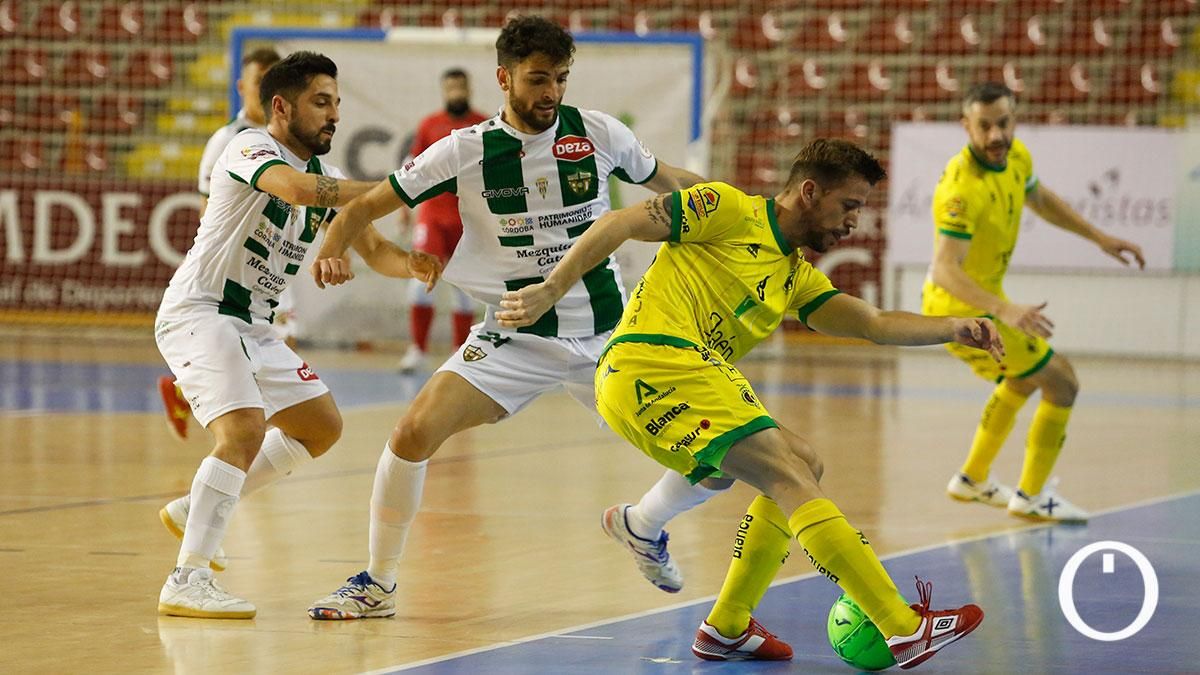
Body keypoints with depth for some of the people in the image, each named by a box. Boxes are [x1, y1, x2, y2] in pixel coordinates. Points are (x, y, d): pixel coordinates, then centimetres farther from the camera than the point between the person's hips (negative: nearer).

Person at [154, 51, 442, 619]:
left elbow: (374, 250, 10)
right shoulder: (251, 147, -15)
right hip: (196, 312, -9)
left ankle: (195, 511, 23)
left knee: (321, 426, 16)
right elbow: (296, 187, -36)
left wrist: (411, 265, -13)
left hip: (253, 326, 9)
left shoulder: (327, 179, 10)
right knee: (245, 430, -26)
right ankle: (187, 581, -26)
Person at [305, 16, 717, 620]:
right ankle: (377, 583, 0)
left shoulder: (598, 133, -4)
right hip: (514, 338, -1)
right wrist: (332, 249, -22)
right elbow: (367, 205, -3)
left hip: (606, 335, 1)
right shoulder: (466, 151, -8)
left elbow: (666, 181, 15)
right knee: (413, 434, -19)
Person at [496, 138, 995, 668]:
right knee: (793, 480, -14)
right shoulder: (730, 210, 2)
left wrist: (953, 328, -1)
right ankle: (906, 630, -19)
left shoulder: (798, 277, 25)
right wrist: (551, 291, -7)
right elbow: (621, 224, -1)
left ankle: (726, 629, 15)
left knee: (802, 464, 15)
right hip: (656, 364, -10)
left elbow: (876, 324, 14)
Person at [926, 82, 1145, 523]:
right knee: (1062, 383, -1)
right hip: (962, 311, -9)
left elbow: (1040, 200, 17)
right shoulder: (963, 188, -32)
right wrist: (1004, 311, -51)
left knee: (1024, 380, 30)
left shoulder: (1016, 155, -5)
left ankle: (972, 480, 40)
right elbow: (945, 269, -39)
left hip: (983, 301, 9)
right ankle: (1031, 496, 11)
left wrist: (1099, 238, 16)